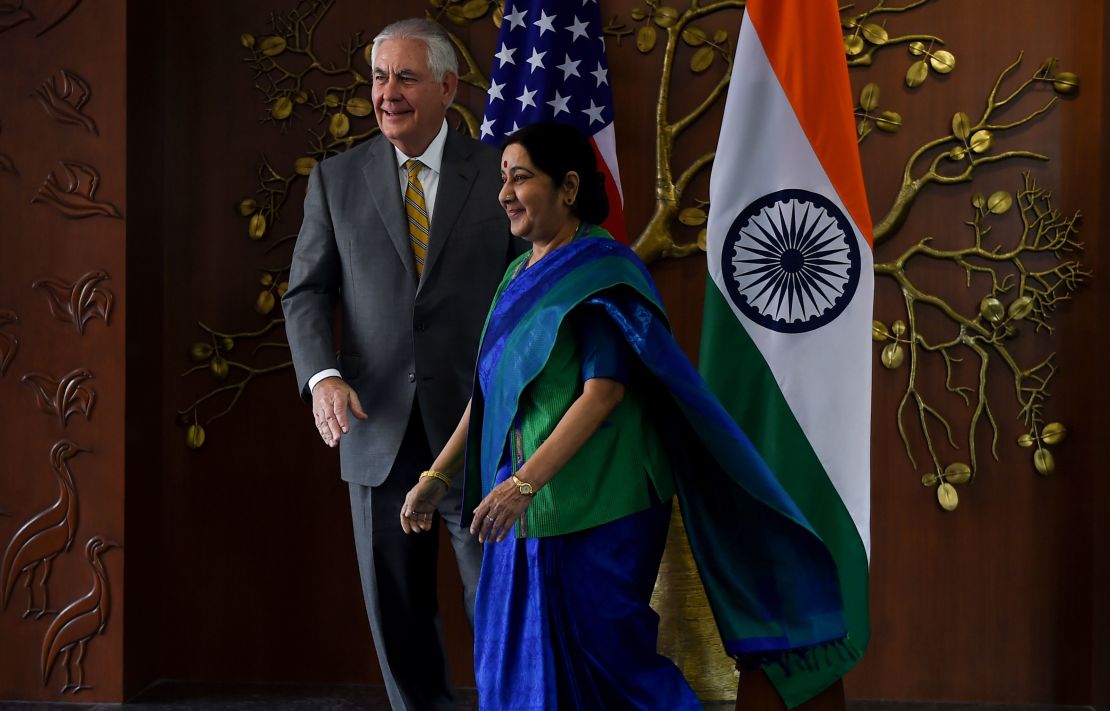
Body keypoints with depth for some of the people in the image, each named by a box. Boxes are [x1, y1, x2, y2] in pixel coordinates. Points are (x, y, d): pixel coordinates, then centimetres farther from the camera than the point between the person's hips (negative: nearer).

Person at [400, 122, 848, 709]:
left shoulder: (600, 272, -12)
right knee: (511, 650, 12)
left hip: (592, 504, -8)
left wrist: (523, 482, -27)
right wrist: (438, 475, 11)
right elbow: (490, 390, 16)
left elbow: (604, 391, -21)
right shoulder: (522, 274, 13)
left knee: (602, 649, -1)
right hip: (528, 505, 8)